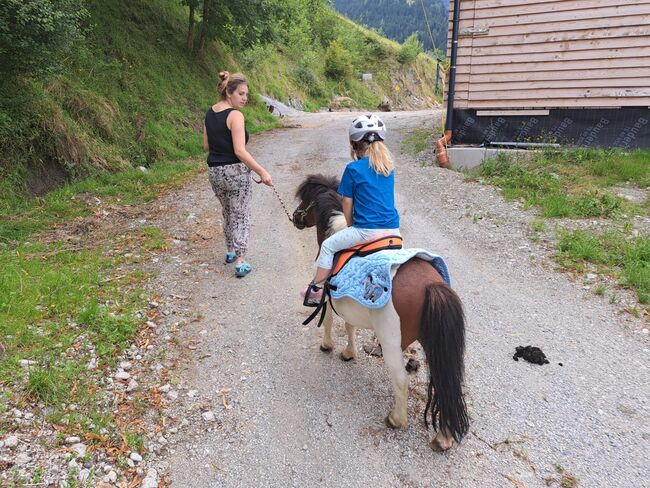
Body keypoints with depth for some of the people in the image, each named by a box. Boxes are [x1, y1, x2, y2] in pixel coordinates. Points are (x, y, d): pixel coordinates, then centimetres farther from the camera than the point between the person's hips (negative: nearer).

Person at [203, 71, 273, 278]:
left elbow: (206, 146, 12)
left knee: (227, 212, 24)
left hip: (214, 171, 7)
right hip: (236, 172, -7)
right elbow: (240, 151, -24)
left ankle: (231, 251, 38)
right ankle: (240, 263, 2)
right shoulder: (235, 116, -16)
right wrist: (262, 171, -24)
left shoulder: (210, 113, 7)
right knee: (241, 216, 3)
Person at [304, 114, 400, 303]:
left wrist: (351, 226, 12)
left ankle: (317, 288, 18)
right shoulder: (389, 166, 10)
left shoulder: (354, 169, -8)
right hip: (394, 230, 6)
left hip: (367, 231, -6)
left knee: (328, 246, 13)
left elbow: (347, 205, -2)